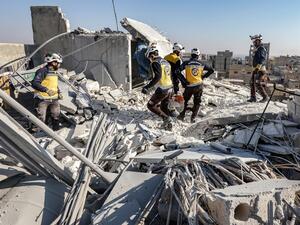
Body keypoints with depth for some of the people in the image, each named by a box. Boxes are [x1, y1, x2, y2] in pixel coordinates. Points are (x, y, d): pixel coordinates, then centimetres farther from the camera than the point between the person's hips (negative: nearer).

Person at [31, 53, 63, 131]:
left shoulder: (55, 72, 12)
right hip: (43, 99, -8)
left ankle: (56, 131, 31)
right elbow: (34, 83, -25)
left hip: (54, 99, 8)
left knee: (56, 116, 15)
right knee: (41, 119, -2)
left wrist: (59, 93, 12)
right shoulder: (43, 71, -15)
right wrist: (46, 90, -36)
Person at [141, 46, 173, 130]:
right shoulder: (166, 62, 15)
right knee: (164, 107, 21)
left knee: (151, 105, 5)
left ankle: (166, 117, -4)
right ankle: (168, 125, 27)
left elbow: (157, 77, -26)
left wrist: (147, 87, -27)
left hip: (162, 89, -9)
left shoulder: (155, 63, -12)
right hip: (170, 88, 9)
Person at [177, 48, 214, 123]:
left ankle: (182, 115, 15)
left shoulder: (186, 63, -4)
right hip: (199, 86, 1)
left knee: (185, 101, 18)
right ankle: (193, 118, 11)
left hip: (189, 86, -1)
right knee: (197, 103, 13)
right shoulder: (201, 64, 3)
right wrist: (204, 76, 14)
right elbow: (211, 70, 10)